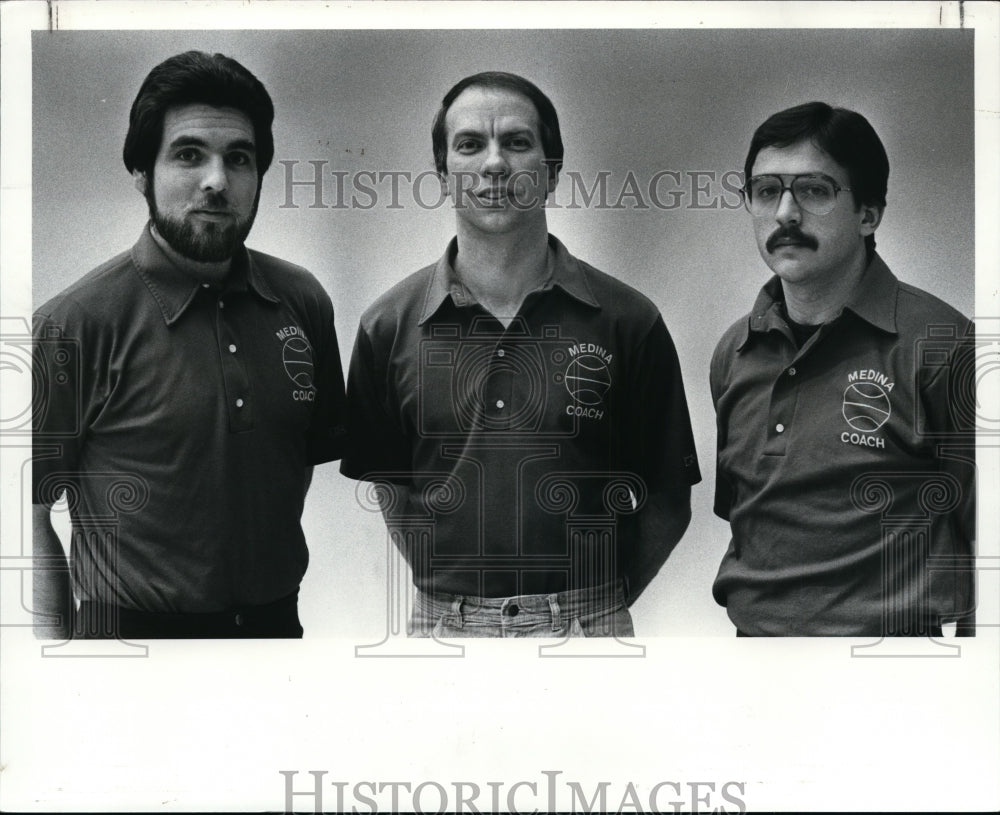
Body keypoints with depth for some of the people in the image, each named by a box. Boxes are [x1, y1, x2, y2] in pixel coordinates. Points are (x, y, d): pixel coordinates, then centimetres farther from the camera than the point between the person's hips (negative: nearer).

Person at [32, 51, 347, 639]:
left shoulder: (303, 301, 0)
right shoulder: (73, 324, -13)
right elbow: (31, 508, -10)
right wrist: (52, 635, -13)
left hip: (279, 617, 5)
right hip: (133, 624, -4)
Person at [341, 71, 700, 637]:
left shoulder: (629, 322, -3)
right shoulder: (390, 328, -1)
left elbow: (666, 497, 1)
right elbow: (388, 484, 8)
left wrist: (594, 602, -2)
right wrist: (450, 582, 1)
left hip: (587, 624, -1)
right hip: (441, 623, 1)